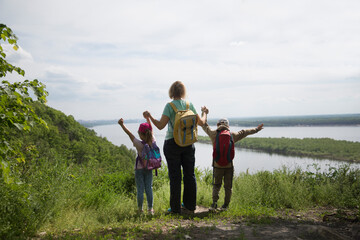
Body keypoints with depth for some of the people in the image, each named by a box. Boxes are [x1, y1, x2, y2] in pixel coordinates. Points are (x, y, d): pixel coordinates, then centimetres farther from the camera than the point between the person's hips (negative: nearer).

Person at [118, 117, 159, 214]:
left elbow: (130, 134, -19)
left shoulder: (140, 144, -19)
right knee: (149, 188, 10)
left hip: (139, 169, -4)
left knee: (140, 189, 4)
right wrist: (148, 118, 16)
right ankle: (150, 208, 13)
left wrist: (122, 125, -18)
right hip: (149, 169, 4)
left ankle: (140, 209, 10)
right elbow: (151, 130, 6)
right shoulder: (153, 141, -7)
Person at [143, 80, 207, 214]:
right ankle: (190, 206, 19)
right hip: (188, 143, 4)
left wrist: (149, 117, -2)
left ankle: (175, 208, 8)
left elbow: (161, 126, -16)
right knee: (189, 174, 11)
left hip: (172, 143, -4)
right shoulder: (189, 105, 3)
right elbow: (201, 123, 9)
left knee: (175, 176, 2)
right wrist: (204, 114, 28)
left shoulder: (169, 106, -9)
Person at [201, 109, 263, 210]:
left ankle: (214, 202, -2)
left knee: (216, 185, 12)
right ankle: (226, 205, 17)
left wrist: (205, 113, 29)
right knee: (228, 186, 13)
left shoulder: (213, 134, -1)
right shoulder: (233, 135, 1)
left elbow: (204, 125, 13)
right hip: (229, 166, 0)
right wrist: (256, 129, 30)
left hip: (217, 165, 0)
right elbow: (244, 132, 15)